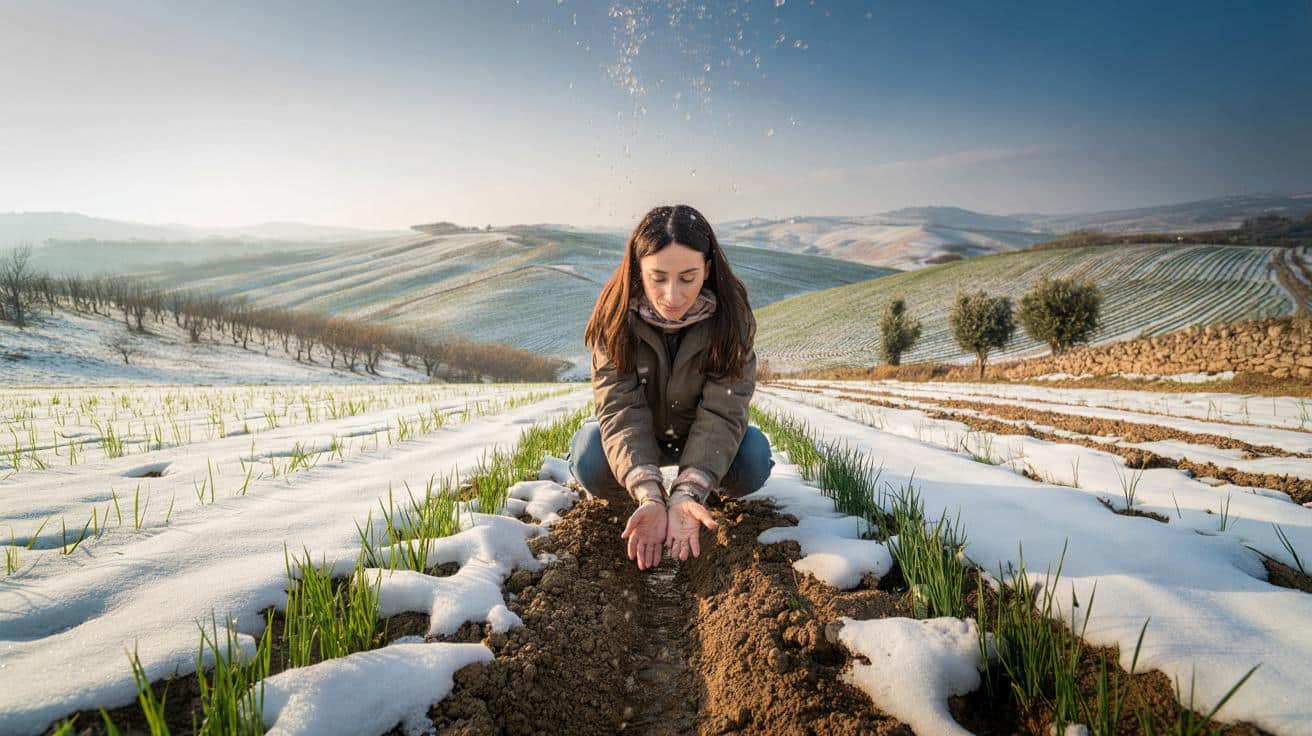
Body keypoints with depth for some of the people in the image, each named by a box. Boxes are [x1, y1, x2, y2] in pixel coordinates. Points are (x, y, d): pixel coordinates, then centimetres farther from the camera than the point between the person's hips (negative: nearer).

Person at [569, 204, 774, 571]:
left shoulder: (730, 316, -24)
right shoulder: (616, 316, -25)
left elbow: (721, 411, -30)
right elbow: (621, 410, -31)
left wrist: (687, 494, -45)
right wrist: (649, 495, -46)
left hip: (703, 436, 1)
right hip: (634, 437, 0)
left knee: (754, 460, -29)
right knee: (591, 461, -31)